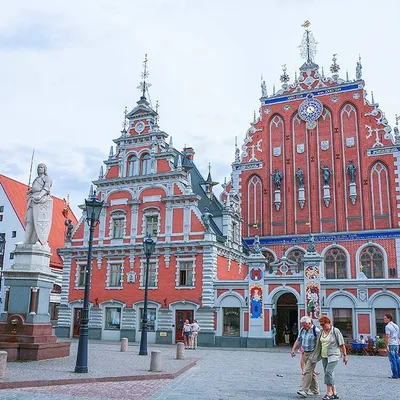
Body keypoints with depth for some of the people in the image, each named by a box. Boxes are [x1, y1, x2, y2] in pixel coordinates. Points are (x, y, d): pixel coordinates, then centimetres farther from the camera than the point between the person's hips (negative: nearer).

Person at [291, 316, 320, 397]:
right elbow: (298, 340, 15)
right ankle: (315, 390, 25)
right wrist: (293, 349, 6)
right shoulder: (302, 330, 8)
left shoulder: (316, 330, -14)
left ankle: (304, 390, -16)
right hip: (305, 353, 7)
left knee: (307, 371, -14)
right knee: (311, 372, 14)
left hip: (312, 353, -7)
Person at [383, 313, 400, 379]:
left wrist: (387, 346, -20)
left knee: (392, 360, -4)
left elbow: (387, 336, -18)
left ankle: (395, 375, -3)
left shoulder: (388, 326, -10)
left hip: (391, 344, -8)